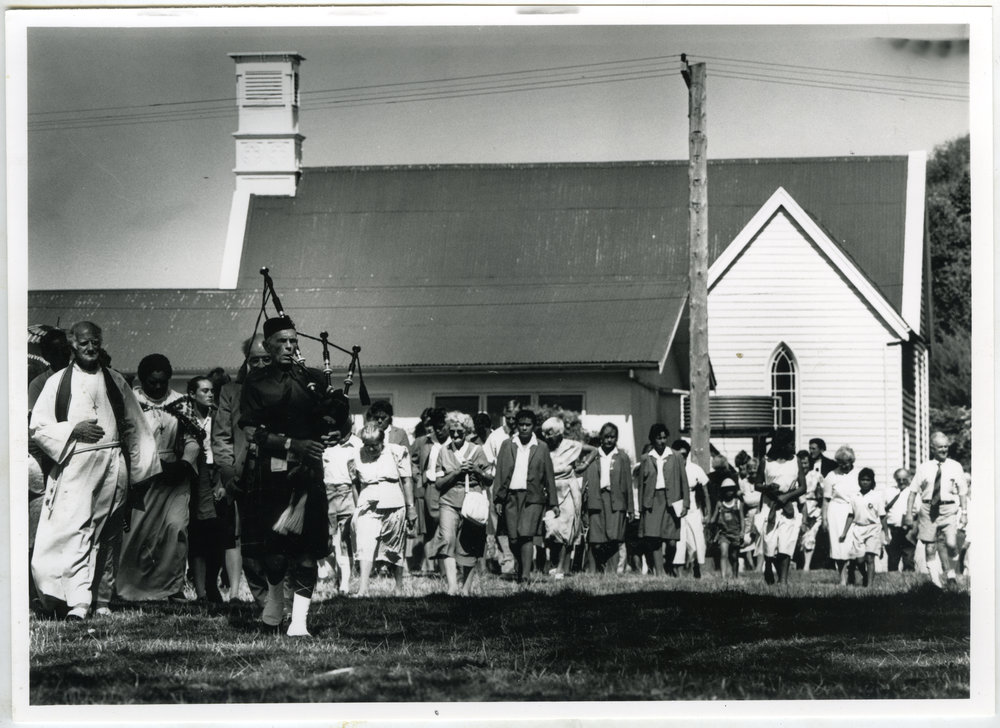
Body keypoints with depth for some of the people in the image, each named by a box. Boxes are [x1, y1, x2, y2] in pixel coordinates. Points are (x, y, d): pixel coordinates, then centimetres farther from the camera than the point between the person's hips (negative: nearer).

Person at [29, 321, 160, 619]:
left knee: (104, 536, 6)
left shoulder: (115, 382, 12)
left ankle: (99, 596, 14)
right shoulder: (57, 383, 6)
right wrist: (74, 430, -11)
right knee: (76, 532, -15)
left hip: (113, 464, 3)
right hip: (74, 466, -3)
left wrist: (140, 469, 11)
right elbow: (38, 427, 3)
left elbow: (134, 427, 16)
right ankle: (79, 602, -22)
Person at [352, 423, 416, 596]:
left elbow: (406, 481, 2)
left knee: (395, 551, 10)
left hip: (394, 507, 0)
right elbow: (355, 483, 10)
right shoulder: (358, 456, 0)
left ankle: (399, 588, 22)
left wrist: (410, 507, 3)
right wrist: (355, 507, 7)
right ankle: (363, 588, -22)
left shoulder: (397, 453, -2)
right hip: (368, 507, 0)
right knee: (365, 547, -15)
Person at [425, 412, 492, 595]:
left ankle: (466, 587, 14)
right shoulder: (443, 452, 9)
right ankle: (452, 585, -27)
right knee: (447, 539, -20)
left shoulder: (476, 450, 6)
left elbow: (490, 479, 9)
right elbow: (438, 483, 5)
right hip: (449, 503, 0)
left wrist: (476, 471, -10)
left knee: (469, 546, 1)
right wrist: (456, 473, -9)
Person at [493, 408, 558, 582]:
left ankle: (525, 575, -20)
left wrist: (553, 503, 9)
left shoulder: (542, 448, 8)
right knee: (513, 538, 1)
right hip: (511, 496, 2)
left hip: (533, 497, -2)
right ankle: (520, 567, 23)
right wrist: (498, 499, 3)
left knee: (526, 535, -16)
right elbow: (500, 473, 9)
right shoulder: (507, 445, 10)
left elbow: (549, 476, 10)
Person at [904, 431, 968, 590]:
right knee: (930, 547, 1)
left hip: (949, 509, -1)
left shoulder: (955, 467, 6)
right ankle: (935, 580, 10)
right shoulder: (923, 468, 5)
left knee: (951, 544, -16)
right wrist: (909, 514, 0)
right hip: (929, 509, 1)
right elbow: (913, 492, 6)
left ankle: (951, 575, 5)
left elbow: (962, 492, 9)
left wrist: (964, 513, 2)